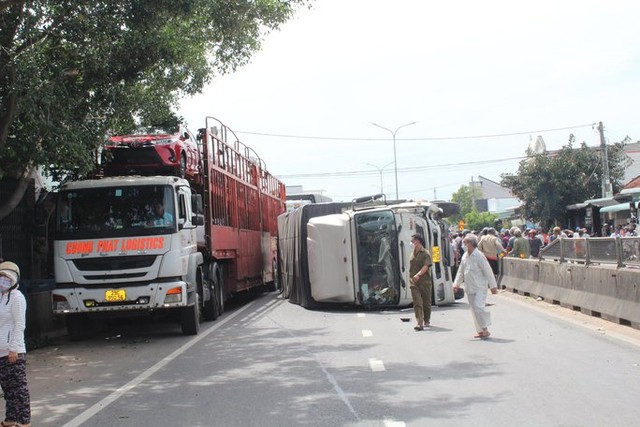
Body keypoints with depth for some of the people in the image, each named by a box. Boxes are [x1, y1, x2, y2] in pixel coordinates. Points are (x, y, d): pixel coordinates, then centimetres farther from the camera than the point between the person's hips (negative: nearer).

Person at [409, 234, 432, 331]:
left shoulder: (425, 253, -5)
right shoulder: (412, 254, 14)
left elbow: (425, 266, -17)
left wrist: (418, 275, -30)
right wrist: (411, 278, 14)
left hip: (425, 282, -4)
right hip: (414, 283, 4)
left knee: (426, 302, 8)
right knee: (417, 303, -9)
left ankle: (426, 321, 26)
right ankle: (420, 323, -16)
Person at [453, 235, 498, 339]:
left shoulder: (479, 256, -12)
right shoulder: (464, 257, 9)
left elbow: (488, 271, -10)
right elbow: (461, 272, 20)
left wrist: (493, 286, -10)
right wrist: (457, 283, 9)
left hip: (480, 287, -7)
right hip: (469, 288, 7)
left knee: (479, 306, -17)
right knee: (474, 309, 8)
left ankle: (485, 329, -9)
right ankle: (480, 331, 15)